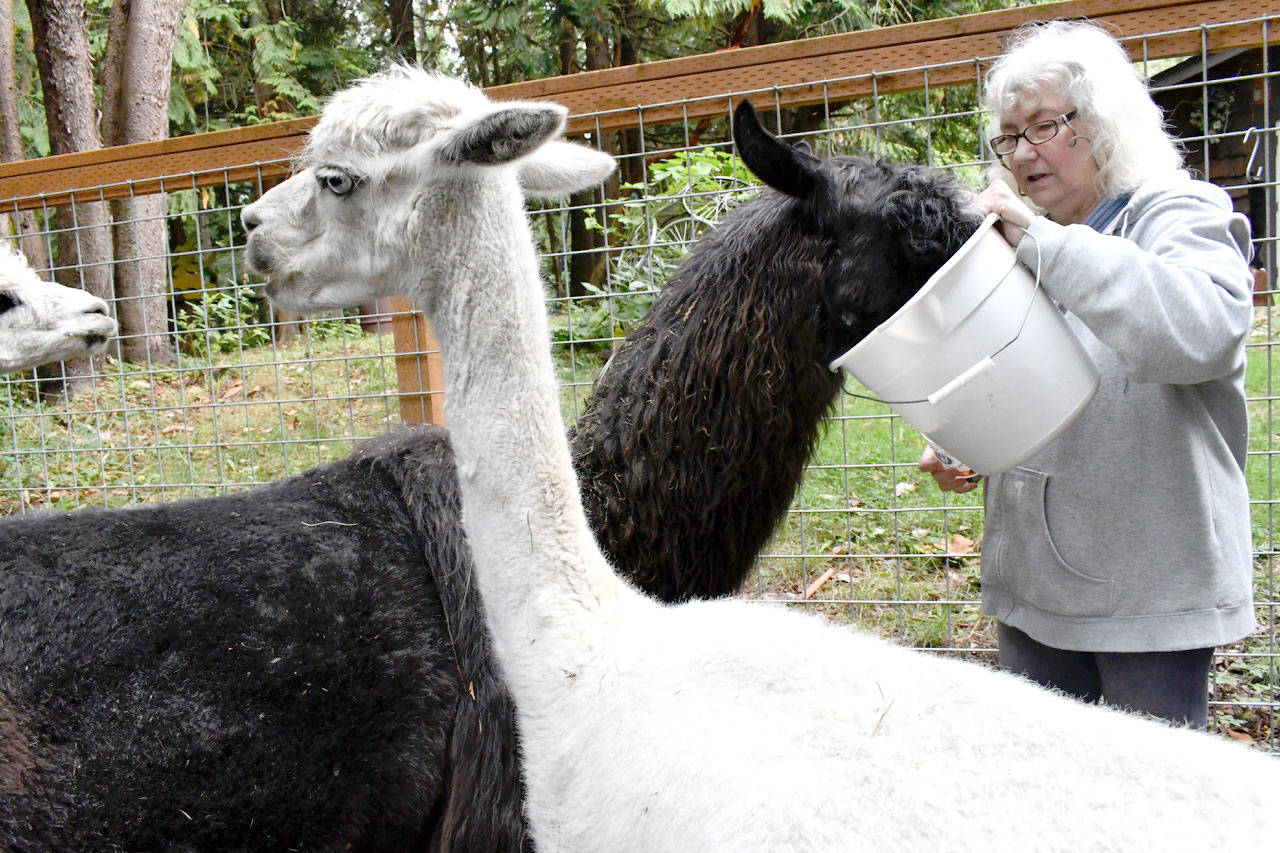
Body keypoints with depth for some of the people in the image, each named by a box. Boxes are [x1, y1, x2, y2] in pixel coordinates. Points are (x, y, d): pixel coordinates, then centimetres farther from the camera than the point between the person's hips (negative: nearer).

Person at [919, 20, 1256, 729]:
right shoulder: (1016, 246, 12)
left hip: (1151, 586, -6)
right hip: (1031, 580, 6)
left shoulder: (1181, 218, -6)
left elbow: (1198, 333, -29)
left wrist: (1044, 241, -28)